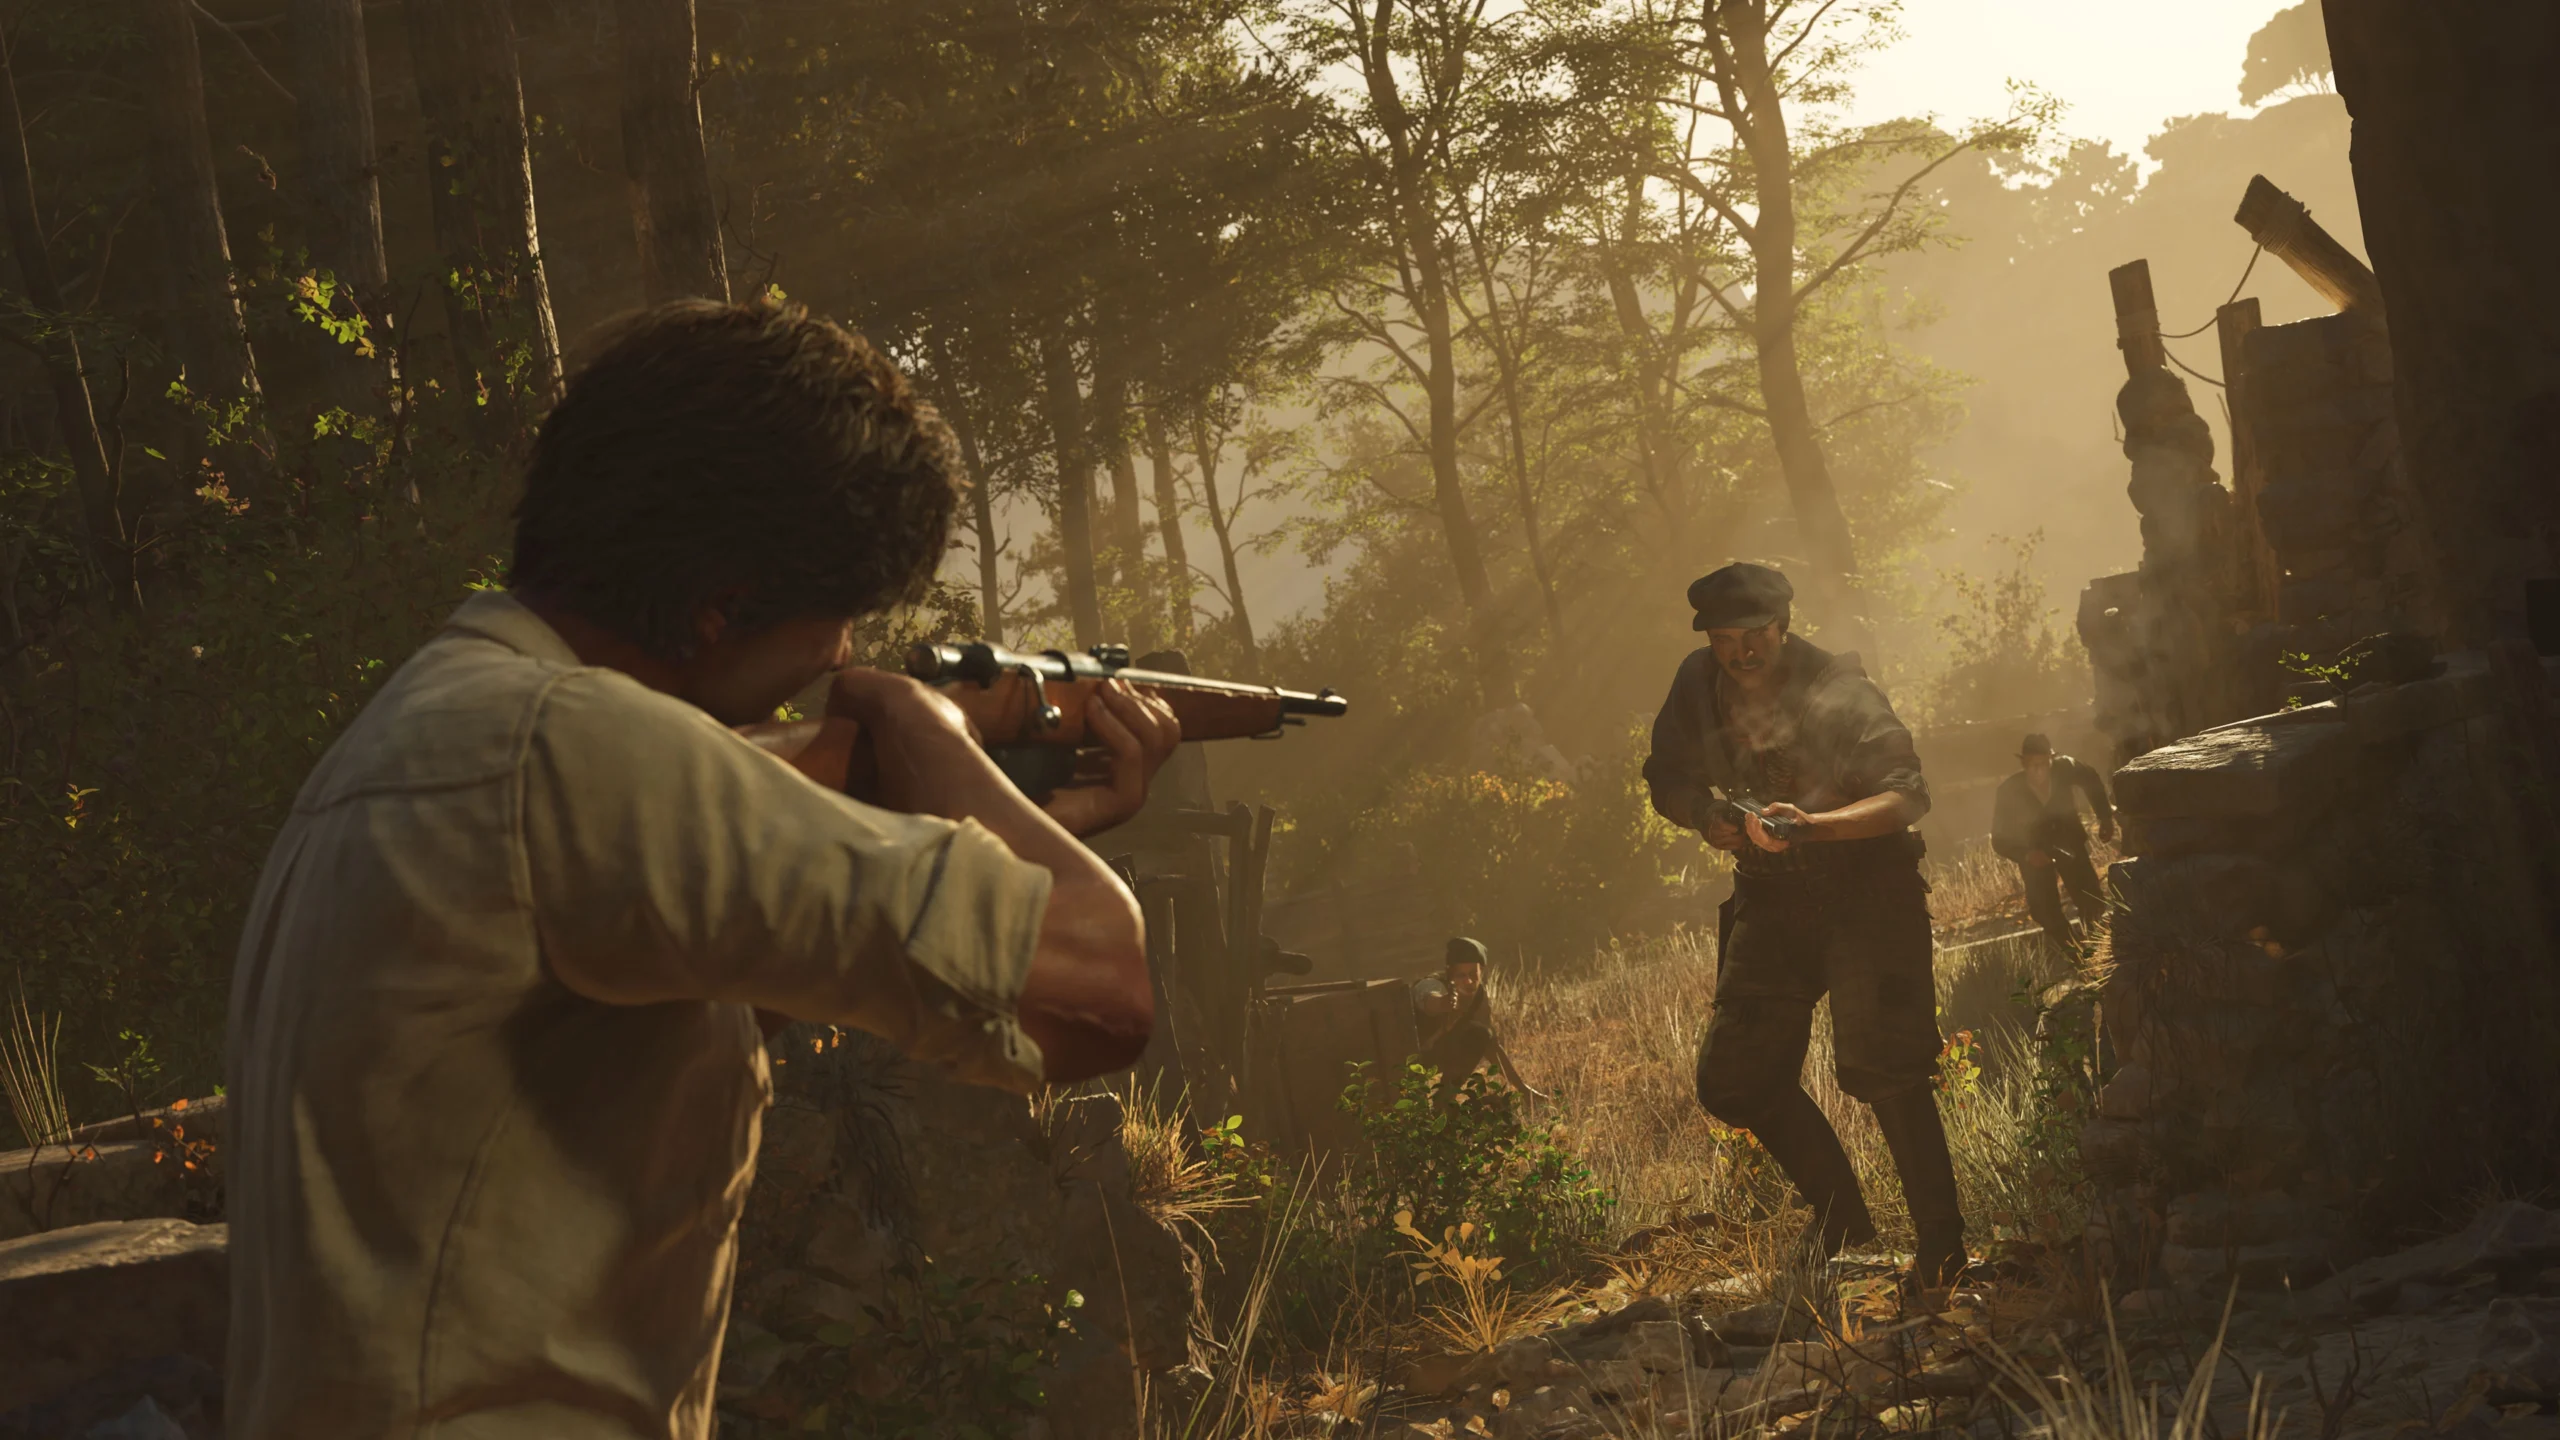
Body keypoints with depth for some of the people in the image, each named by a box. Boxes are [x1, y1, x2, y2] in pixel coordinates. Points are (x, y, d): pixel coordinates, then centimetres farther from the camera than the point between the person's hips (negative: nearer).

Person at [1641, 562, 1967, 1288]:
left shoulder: (1836, 688, -18)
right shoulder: (1698, 685, -2)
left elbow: (1907, 797, -23)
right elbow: (1667, 780, 10)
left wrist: (1810, 825, -38)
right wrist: (1706, 815, -13)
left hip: (1865, 889, -6)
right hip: (1772, 897, 6)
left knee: (1881, 1069, -16)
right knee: (1732, 1079, 2)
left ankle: (1942, 1245, -4)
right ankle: (1839, 1212, 19)